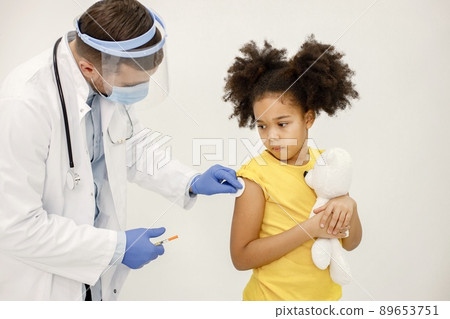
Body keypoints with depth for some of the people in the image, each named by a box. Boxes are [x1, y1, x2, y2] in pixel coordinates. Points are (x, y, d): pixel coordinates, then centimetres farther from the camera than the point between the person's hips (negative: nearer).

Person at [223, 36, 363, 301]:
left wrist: (349, 207, -20)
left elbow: (351, 243, 1)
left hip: (327, 294, 5)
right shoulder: (256, 175, -19)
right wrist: (309, 229, -25)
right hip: (273, 298, -4)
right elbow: (241, 257, -19)